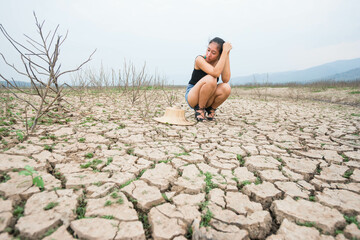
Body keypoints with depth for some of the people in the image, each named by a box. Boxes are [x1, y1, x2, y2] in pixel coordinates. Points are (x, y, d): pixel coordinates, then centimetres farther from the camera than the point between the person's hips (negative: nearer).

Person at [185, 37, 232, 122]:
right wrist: (225, 52, -30)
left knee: (226, 88, -26)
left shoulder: (219, 61, -3)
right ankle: (199, 110, -13)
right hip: (192, 96, -4)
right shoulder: (200, 59, -17)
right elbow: (216, 73, -34)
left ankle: (211, 109, 0)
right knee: (210, 79, -33)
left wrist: (227, 54, -22)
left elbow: (226, 79, -23)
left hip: (207, 99, 4)